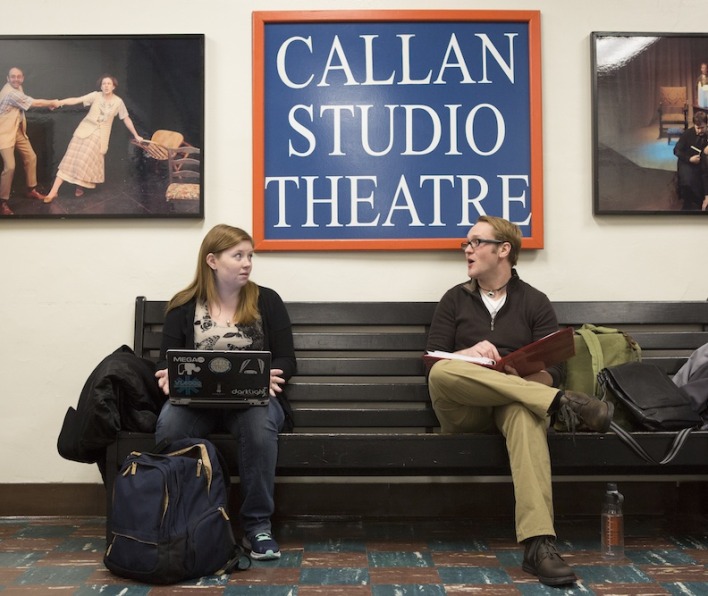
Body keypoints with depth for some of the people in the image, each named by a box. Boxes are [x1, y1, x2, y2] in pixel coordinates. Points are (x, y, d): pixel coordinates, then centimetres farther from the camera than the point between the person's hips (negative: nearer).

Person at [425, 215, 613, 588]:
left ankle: (538, 544, -50)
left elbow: (551, 372, 5)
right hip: (463, 411, 1)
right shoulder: (454, 299, 15)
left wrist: (522, 374, -19)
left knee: (524, 411, -40)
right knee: (442, 372, -34)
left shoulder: (535, 302, 12)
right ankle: (561, 403, -34)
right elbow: (434, 361, 6)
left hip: (514, 403, -1)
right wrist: (467, 354, -15)